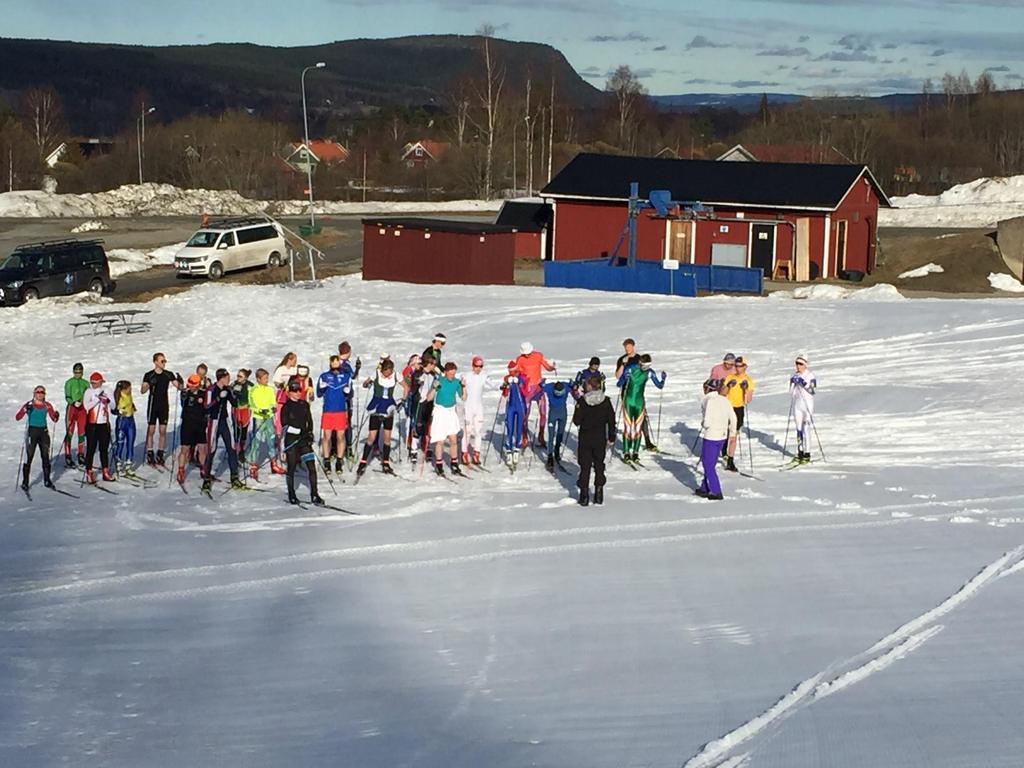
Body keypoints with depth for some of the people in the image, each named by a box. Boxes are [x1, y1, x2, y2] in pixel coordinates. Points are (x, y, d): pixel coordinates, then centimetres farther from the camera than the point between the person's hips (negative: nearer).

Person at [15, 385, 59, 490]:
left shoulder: (47, 405, 5)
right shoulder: (29, 405, -6)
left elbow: (54, 420, 8)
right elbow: (17, 418, -12)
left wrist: (56, 416, -14)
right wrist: (25, 410, -29)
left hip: (44, 432, 4)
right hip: (32, 432, -4)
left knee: (46, 456, 7)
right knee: (29, 457, -6)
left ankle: (47, 480, 19)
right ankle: (25, 482, -1)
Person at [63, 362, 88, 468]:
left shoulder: (85, 383, 11)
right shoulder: (69, 383, -1)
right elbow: (67, 397, -8)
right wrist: (74, 402, -25)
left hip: (82, 409, 4)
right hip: (72, 408, -4)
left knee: (82, 433, 6)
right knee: (69, 433, -5)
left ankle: (81, 456, 14)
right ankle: (67, 457, -4)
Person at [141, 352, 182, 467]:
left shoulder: (169, 375, 3)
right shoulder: (149, 375, -4)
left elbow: (179, 387, 1)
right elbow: (142, 391, -10)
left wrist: (179, 381, -21)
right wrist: (148, 385, -30)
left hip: (164, 407, 3)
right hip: (152, 405, -3)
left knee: (163, 431, 4)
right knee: (151, 430, -1)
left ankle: (160, 455, 12)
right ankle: (150, 456, 5)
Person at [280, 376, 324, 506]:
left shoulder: (304, 405, 9)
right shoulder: (286, 407, -5)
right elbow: (285, 426, -10)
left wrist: (309, 433, 0)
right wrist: (299, 431, -19)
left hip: (304, 440, 4)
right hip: (291, 440, -4)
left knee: (311, 466, -6)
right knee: (291, 468, 5)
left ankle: (314, 494, -4)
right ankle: (291, 495, 19)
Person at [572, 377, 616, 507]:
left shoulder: (582, 401, -11)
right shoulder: (606, 401, -4)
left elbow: (577, 420, -8)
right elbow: (611, 420, 0)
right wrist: (611, 438, 9)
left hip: (585, 438, -2)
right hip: (600, 439, 2)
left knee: (585, 466, 5)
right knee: (599, 465, 14)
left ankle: (584, 496, 2)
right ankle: (599, 495, 13)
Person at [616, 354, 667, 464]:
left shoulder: (649, 373, -4)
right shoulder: (630, 369, -12)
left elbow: (659, 386, 3)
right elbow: (619, 384, -11)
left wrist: (663, 379, -17)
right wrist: (624, 378, -32)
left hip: (640, 403, 2)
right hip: (628, 401, -2)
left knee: (638, 428, 2)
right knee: (627, 428, -5)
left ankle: (635, 453, 10)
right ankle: (626, 453, 3)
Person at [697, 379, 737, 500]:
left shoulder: (709, 401, -17)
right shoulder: (724, 400, 4)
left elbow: (707, 422, -22)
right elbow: (733, 418, 10)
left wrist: (703, 423, 1)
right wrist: (732, 432, 24)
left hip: (711, 437, -7)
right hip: (722, 436, 7)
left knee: (708, 464, 4)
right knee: (710, 463, 20)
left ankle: (716, 492, 3)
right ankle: (705, 488, 28)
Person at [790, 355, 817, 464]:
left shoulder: (810, 376, -6)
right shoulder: (795, 376, 10)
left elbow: (813, 390, -13)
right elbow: (791, 392, 14)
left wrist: (804, 383, -22)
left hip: (807, 405, -6)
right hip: (797, 405, 6)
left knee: (805, 429, -10)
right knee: (798, 428, 8)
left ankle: (807, 454, -7)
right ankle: (800, 452, 16)